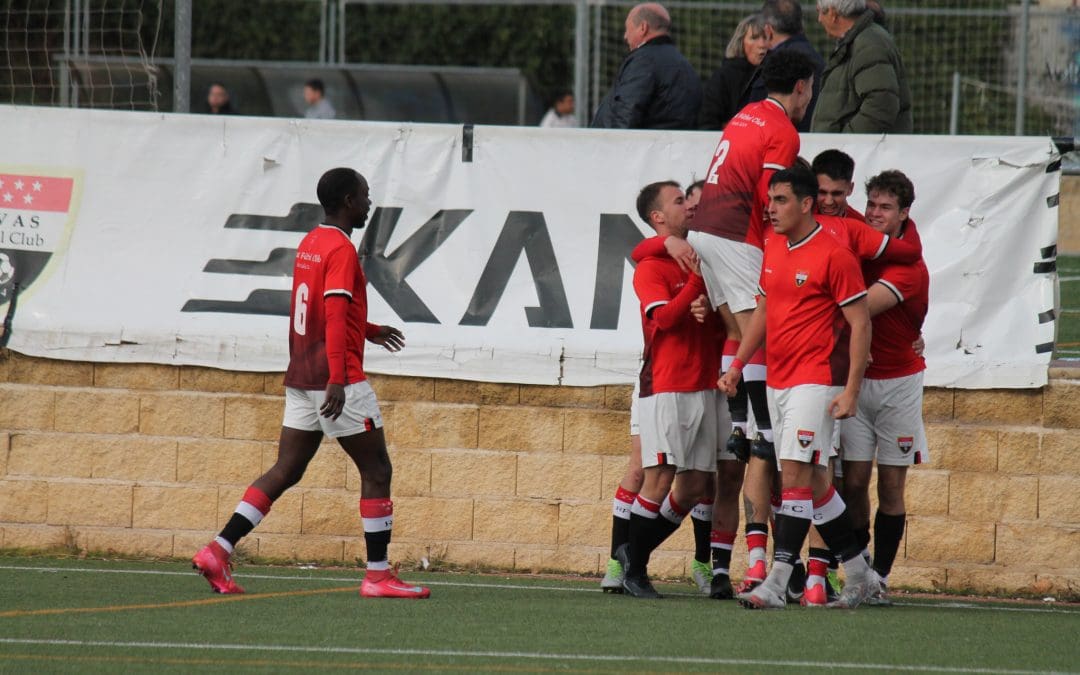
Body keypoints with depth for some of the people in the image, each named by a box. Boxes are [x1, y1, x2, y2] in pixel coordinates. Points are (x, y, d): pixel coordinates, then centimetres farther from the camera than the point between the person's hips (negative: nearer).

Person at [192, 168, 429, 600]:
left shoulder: (310, 244, 15)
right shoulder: (341, 250, -13)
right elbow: (335, 317, -24)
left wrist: (371, 331, 45)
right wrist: (338, 378, -31)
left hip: (301, 378, 9)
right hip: (336, 379, -9)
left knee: (286, 471, 7)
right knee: (376, 470, 0)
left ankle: (218, 552, -2)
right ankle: (378, 576, 0)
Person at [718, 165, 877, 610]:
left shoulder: (834, 255, -11)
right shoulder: (773, 248, 12)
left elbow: (860, 323, -10)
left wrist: (851, 389, -15)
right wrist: (737, 366, 17)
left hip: (816, 381, -8)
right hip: (777, 381, 8)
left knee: (795, 473, -15)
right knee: (812, 481, 10)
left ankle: (777, 584, -19)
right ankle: (858, 574, 21)